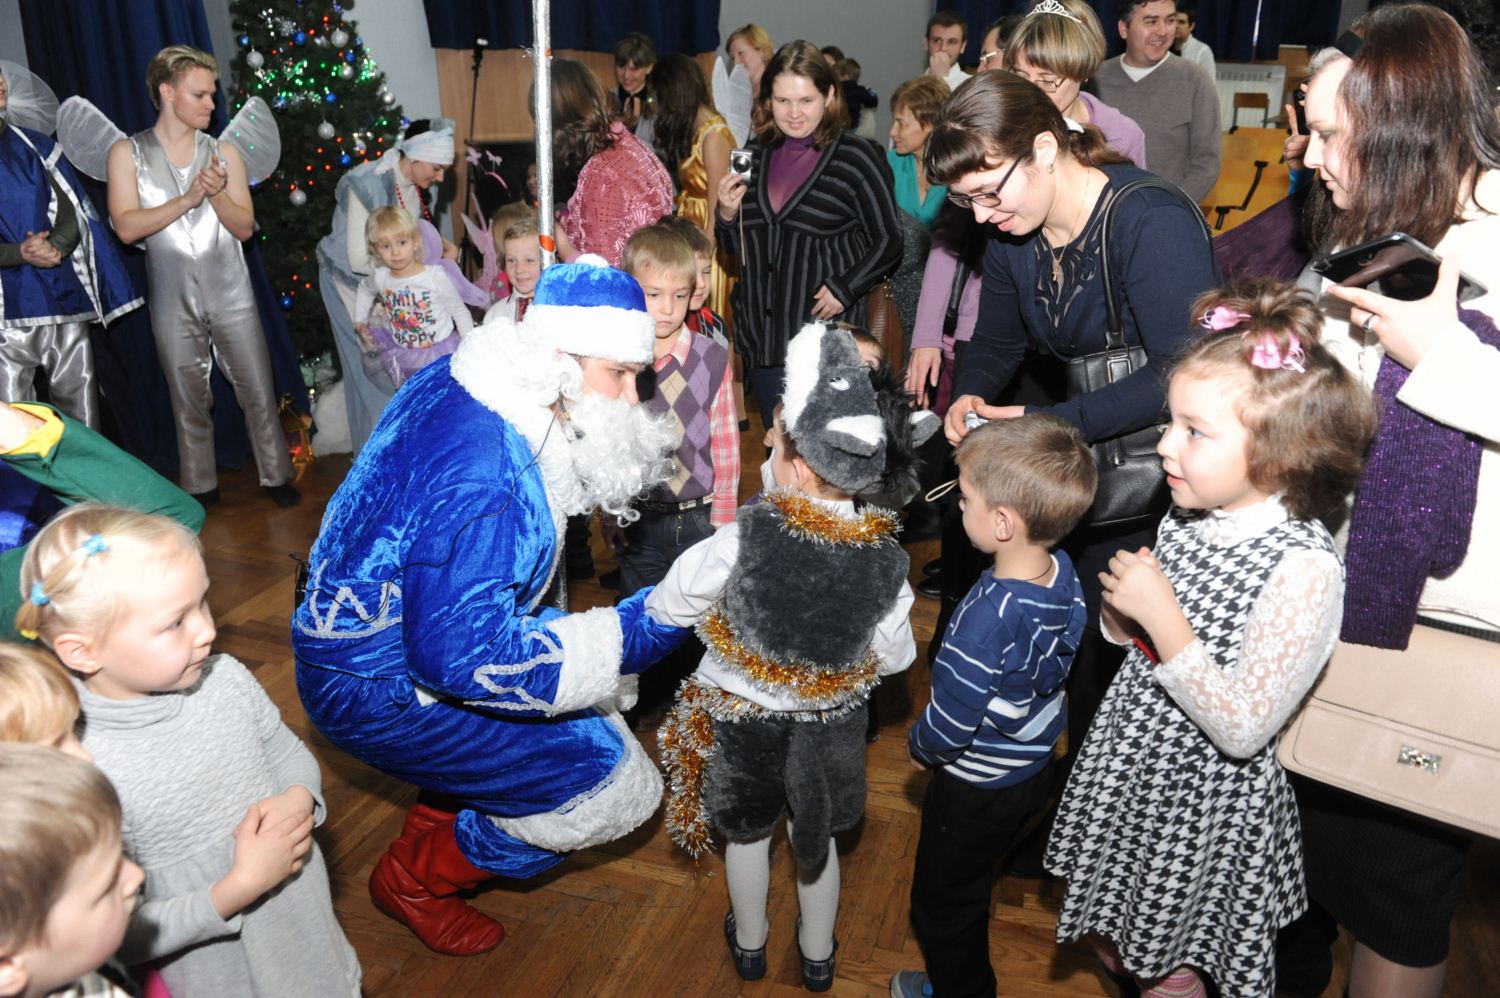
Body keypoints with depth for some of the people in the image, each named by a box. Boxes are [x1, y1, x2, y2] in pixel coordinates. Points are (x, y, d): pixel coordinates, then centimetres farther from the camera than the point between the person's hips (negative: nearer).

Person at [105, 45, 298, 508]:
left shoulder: (224, 153, 3)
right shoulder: (127, 153, -1)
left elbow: (245, 227, 0)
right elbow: (126, 227, -12)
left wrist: (217, 193, -17)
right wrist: (187, 199, -18)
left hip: (231, 295, 1)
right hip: (173, 301, 0)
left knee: (258, 392, 4)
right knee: (189, 401, 11)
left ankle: (276, 476, 18)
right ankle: (201, 487, 24)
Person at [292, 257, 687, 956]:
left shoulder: (465, 380, -5)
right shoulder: (481, 477, -34)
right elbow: (461, 657, -33)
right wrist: (632, 632, -29)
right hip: (377, 689, -9)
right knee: (620, 785, -7)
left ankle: (439, 817, 30)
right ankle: (415, 880, 15)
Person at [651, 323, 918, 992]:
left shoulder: (743, 538, -31)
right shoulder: (887, 557, -21)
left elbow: (669, 609, -15)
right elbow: (895, 658, -7)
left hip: (743, 719, -1)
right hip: (830, 724, 2)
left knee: (748, 833, 26)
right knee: (817, 837, 27)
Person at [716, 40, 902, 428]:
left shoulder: (856, 157, -6)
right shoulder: (756, 156, 9)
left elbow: (888, 242, -3)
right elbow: (735, 246, 16)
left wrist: (844, 288, -16)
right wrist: (727, 214, -4)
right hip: (761, 334, 5)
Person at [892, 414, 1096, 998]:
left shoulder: (988, 619, -40)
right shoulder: (1064, 572, -15)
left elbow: (950, 727, -30)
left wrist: (919, 746, -7)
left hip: (977, 788, -8)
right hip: (1036, 768, 8)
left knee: (942, 900, 20)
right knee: (972, 880, 33)